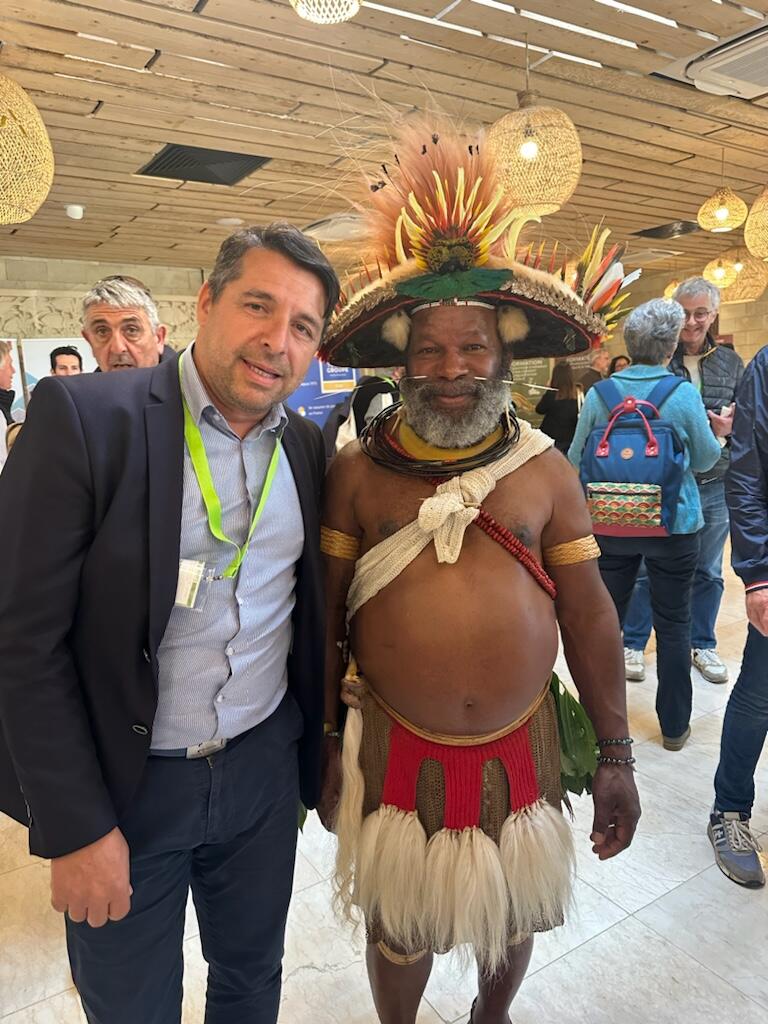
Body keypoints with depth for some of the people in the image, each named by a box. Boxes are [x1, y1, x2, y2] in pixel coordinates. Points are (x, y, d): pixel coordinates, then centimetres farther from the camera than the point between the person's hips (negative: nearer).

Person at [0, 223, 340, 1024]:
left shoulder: (305, 445, 0)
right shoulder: (83, 416, -17)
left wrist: (319, 752, 10)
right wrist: (76, 825, -13)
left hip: (265, 769, 4)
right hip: (124, 784, -3)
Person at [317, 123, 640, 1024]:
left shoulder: (545, 469, -5)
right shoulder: (357, 469, -7)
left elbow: (588, 615, -2)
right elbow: (325, 612, -2)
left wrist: (616, 757, 0)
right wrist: (323, 746, 2)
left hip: (519, 748, 2)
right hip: (394, 749, -1)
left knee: (512, 921, 23)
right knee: (398, 929, 19)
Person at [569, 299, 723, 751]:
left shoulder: (600, 394, -6)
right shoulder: (685, 394, -11)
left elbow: (575, 459, 1)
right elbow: (705, 459, 0)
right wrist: (718, 431, 20)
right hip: (674, 525, -2)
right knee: (674, 625, 12)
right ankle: (674, 726, 24)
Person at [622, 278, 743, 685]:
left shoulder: (731, 363, 6)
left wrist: (731, 427, -12)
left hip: (714, 486, 4)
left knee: (708, 572, 15)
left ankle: (702, 644, 33)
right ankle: (633, 644, 24)